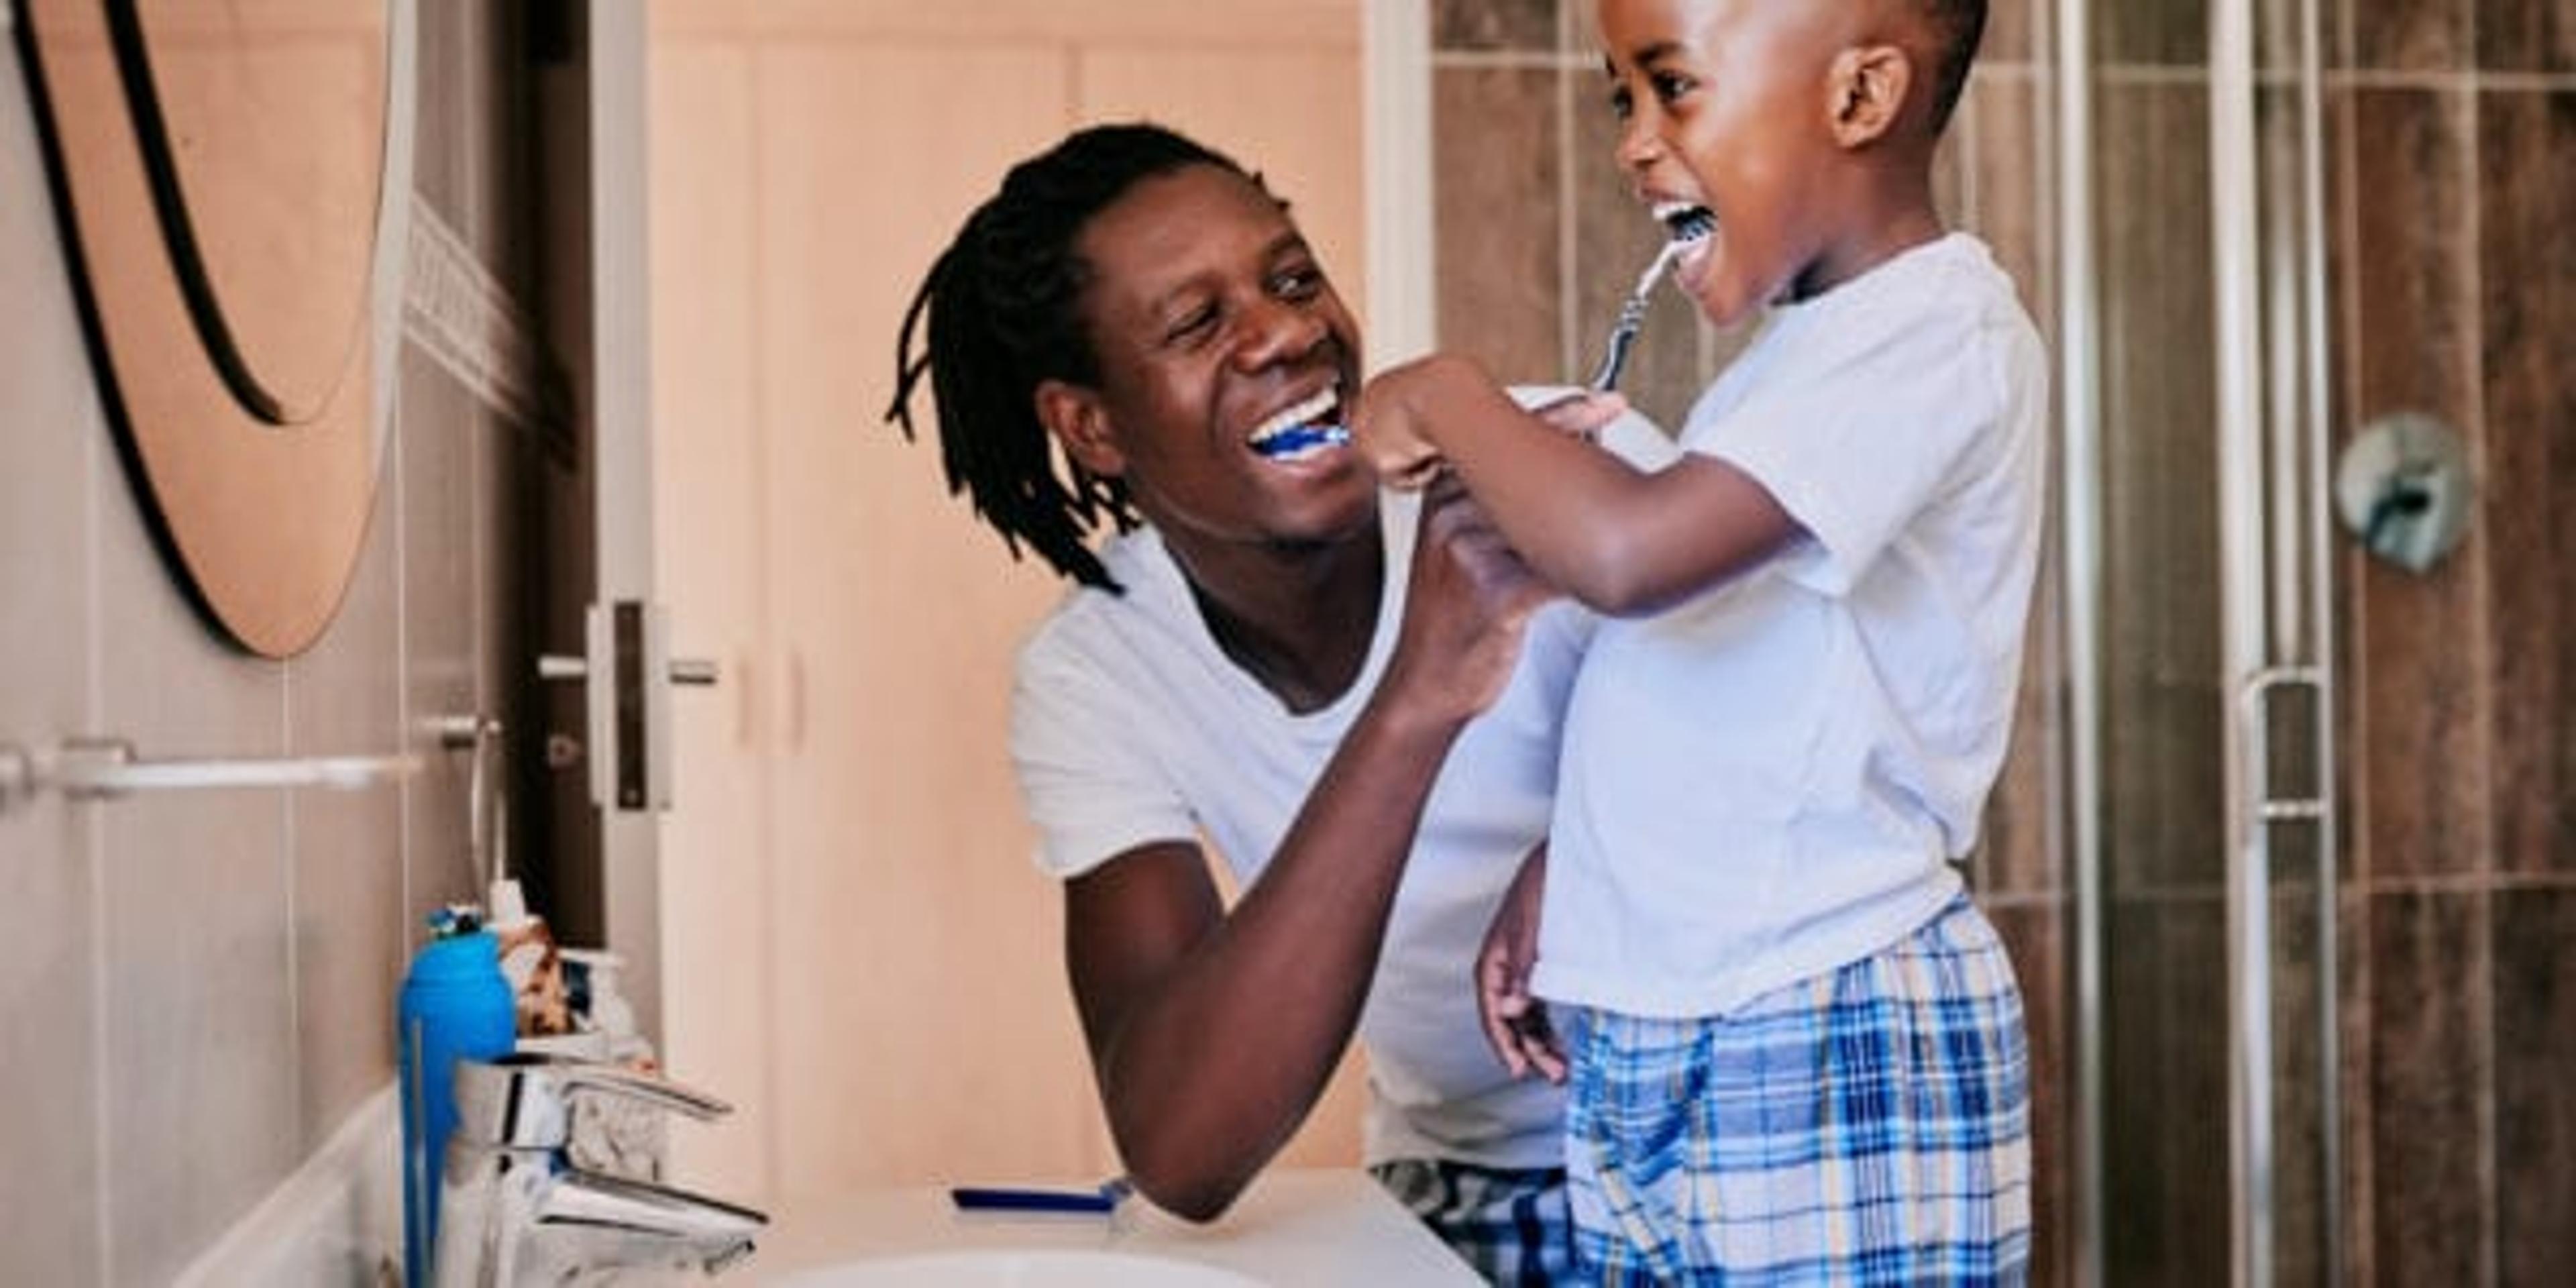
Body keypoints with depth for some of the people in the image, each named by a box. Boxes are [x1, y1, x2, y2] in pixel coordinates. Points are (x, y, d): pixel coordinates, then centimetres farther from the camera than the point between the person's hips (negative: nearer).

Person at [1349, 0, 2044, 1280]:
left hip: (1832, 1062, -9)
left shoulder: (1939, 335, -15)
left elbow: (1626, 551, -29)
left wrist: (1445, 396, -13)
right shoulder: (1800, 345, 15)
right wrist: (1558, 869, 9)